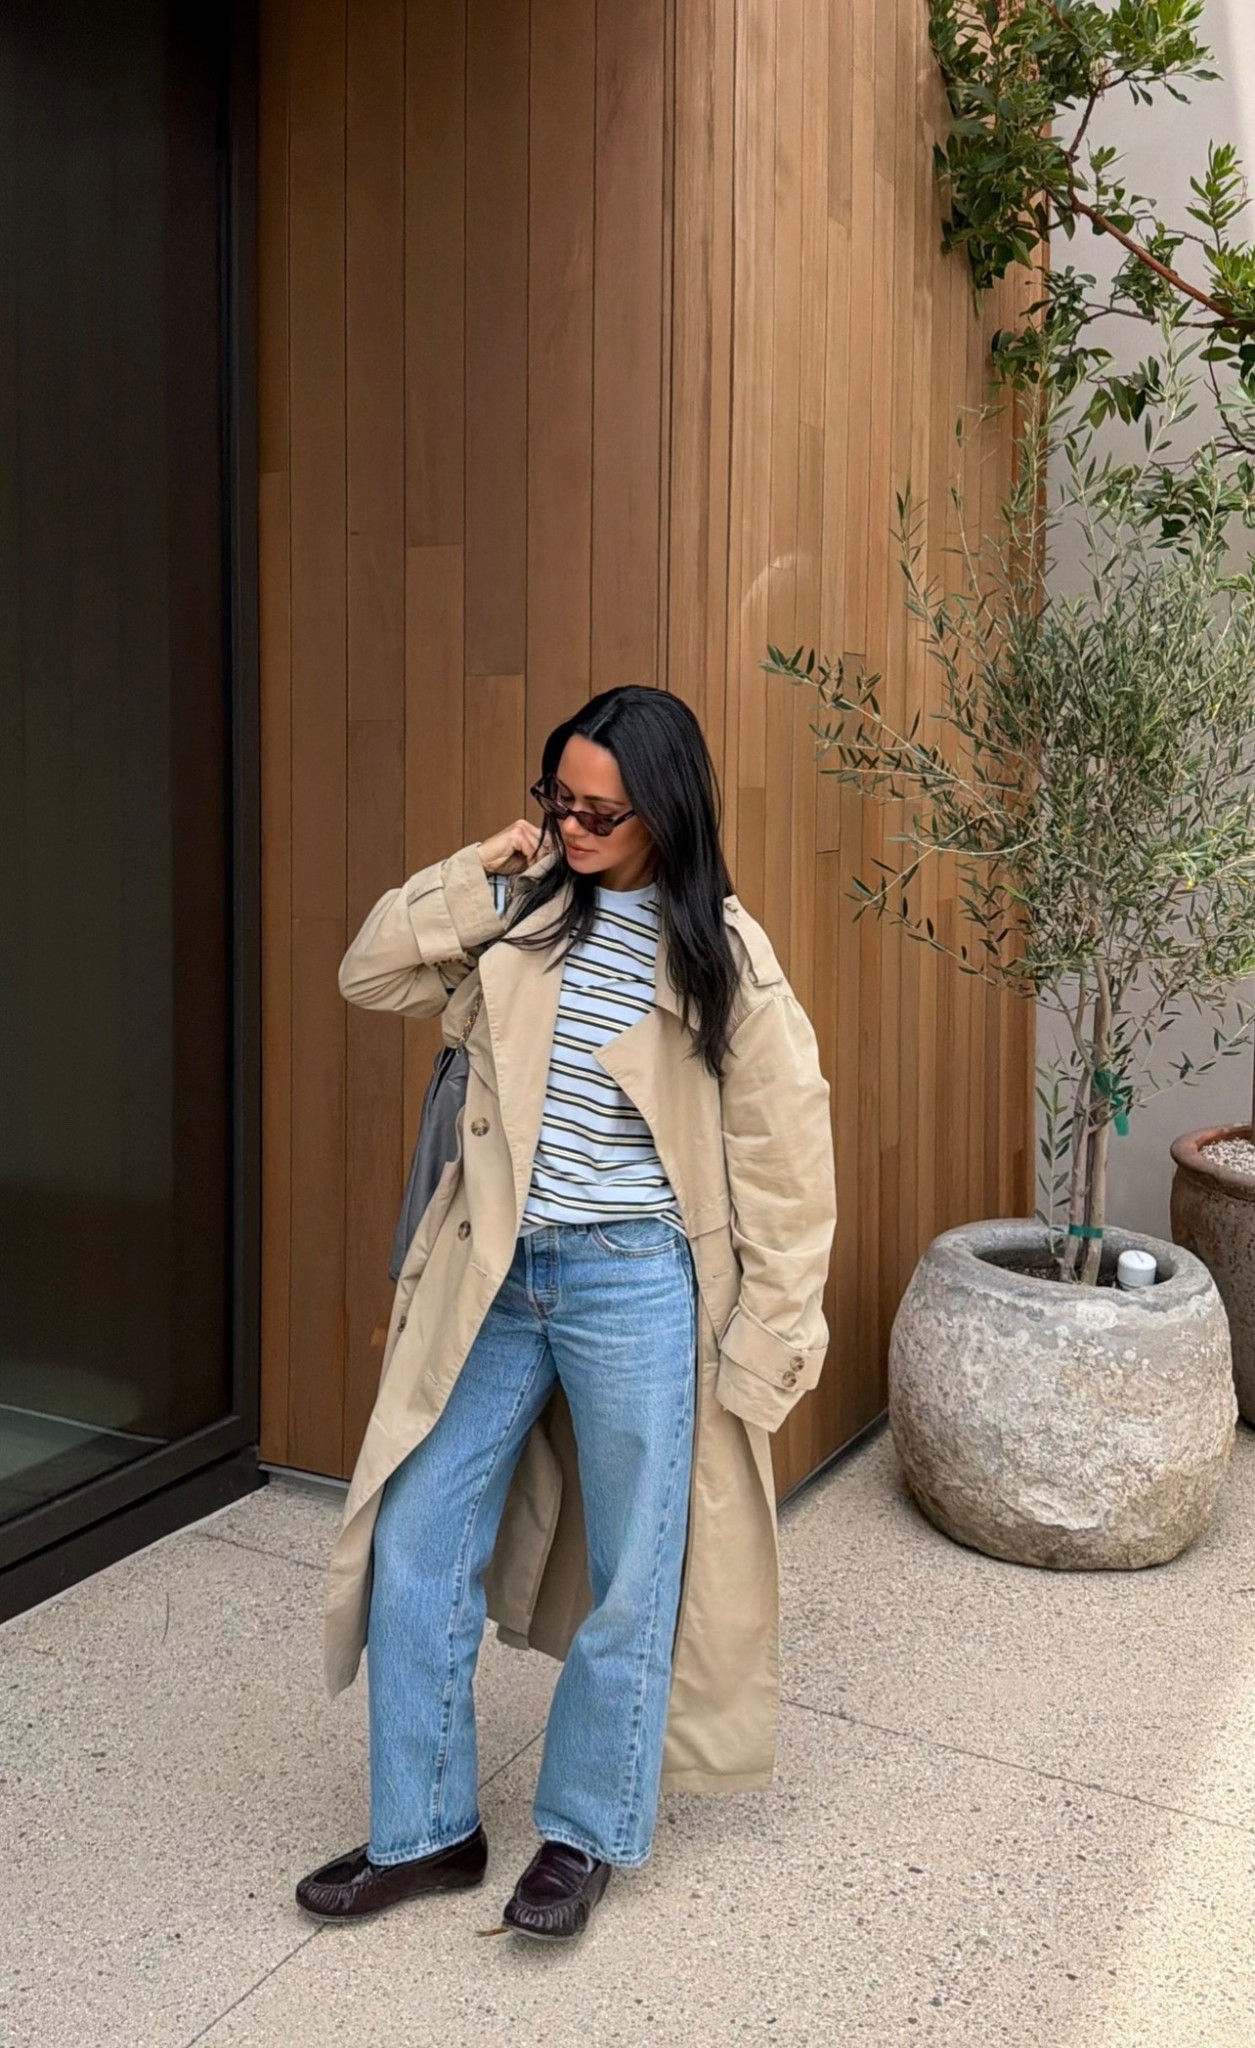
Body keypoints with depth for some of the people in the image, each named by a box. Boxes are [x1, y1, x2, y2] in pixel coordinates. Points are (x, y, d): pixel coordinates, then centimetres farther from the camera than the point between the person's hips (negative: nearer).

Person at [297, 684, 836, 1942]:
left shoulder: (719, 952, -9)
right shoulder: (524, 913, 3)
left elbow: (784, 1152, -7)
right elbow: (371, 974, 4)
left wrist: (769, 1333, -8)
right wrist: (480, 867, -6)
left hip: (635, 1284, -4)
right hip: (493, 1273, 5)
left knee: (631, 1576, 9)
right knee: (416, 1543, 8)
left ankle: (584, 1835, 32)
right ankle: (424, 1831, 27)